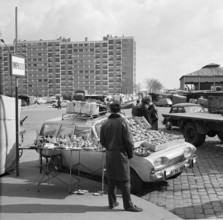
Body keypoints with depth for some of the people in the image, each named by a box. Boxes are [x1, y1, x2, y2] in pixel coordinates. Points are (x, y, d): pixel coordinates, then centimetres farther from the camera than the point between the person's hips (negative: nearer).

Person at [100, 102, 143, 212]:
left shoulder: (105, 124, 2)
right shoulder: (123, 122, -14)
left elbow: (102, 141, 6)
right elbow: (128, 141, -13)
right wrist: (130, 154, 0)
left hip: (109, 154, 5)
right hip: (121, 154, -5)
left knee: (111, 179, 14)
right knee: (124, 180, 3)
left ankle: (112, 202, 24)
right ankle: (128, 205, 10)